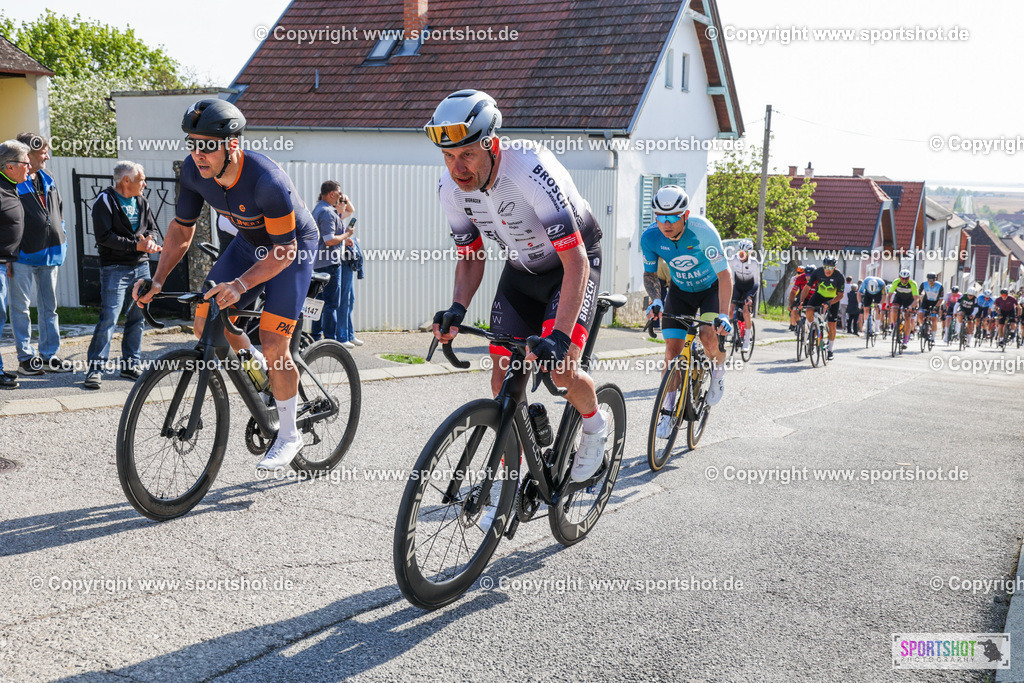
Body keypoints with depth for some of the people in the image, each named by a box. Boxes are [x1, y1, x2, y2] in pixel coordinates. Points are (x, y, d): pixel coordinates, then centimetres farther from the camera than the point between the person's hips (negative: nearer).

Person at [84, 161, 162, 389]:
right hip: (115, 269, -6)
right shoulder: (105, 201, -6)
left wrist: (150, 240, -8)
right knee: (109, 317, -11)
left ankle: (130, 364, 17)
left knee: (137, 318, 8)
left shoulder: (141, 202, 14)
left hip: (141, 267, 7)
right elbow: (104, 236, -15)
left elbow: (153, 228, 15)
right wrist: (136, 245, -18)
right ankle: (96, 368, -6)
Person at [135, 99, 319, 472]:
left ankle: (289, 436, 7)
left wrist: (240, 284, -41)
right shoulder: (193, 171, -17)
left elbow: (285, 250, -29)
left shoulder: (266, 181, -36)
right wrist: (157, 281, -12)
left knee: (273, 347, -12)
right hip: (251, 242, 6)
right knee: (206, 323, -6)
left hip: (294, 247, -6)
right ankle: (260, 369, 23)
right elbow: (182, 228, -3)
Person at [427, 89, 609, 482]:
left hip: (572, 263, -5)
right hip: (521, 269, 5)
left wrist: (559, 336, -46)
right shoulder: (451, 189, -17)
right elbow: (471, 257, -1)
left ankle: (595, 423, 12)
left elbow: (576, 261, -37)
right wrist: (457, 309, -21)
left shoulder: (531, 171, -36)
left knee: (561, 370, -23)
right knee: (502, 380, -2)